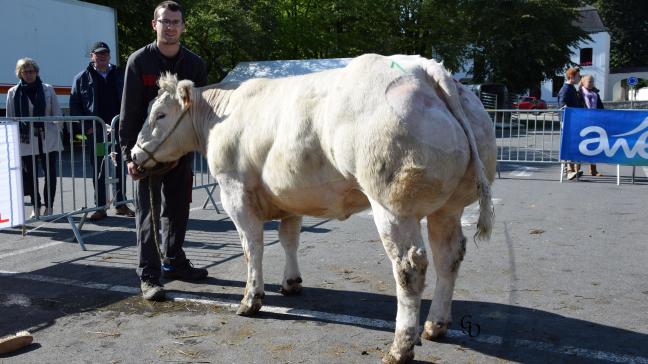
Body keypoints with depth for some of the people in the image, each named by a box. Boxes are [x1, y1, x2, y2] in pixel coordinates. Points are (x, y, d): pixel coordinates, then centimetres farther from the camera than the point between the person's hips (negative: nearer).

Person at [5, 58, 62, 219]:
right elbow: (9, 119, 7)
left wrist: (57, 133, 2)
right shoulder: (13, 92, 5)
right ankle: (36, 207, 17)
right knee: (29, 174, 4)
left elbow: (57, 114, 9)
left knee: (50, 172, 0)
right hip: (25, 141, 0)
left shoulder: (48, 89, 6)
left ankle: (49, 206, 12)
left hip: (48, 140, 0)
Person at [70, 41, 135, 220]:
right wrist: (87, 127, -8)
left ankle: (120, 204, 20)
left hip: (118, 130, 2)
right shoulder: (82, 78, 3)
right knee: (98, 170, 3)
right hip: (95, 133, -2)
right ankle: (100, 207, 10)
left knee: (119, 168, 9)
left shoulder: (120, 75, 10)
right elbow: (75, 106, 3)